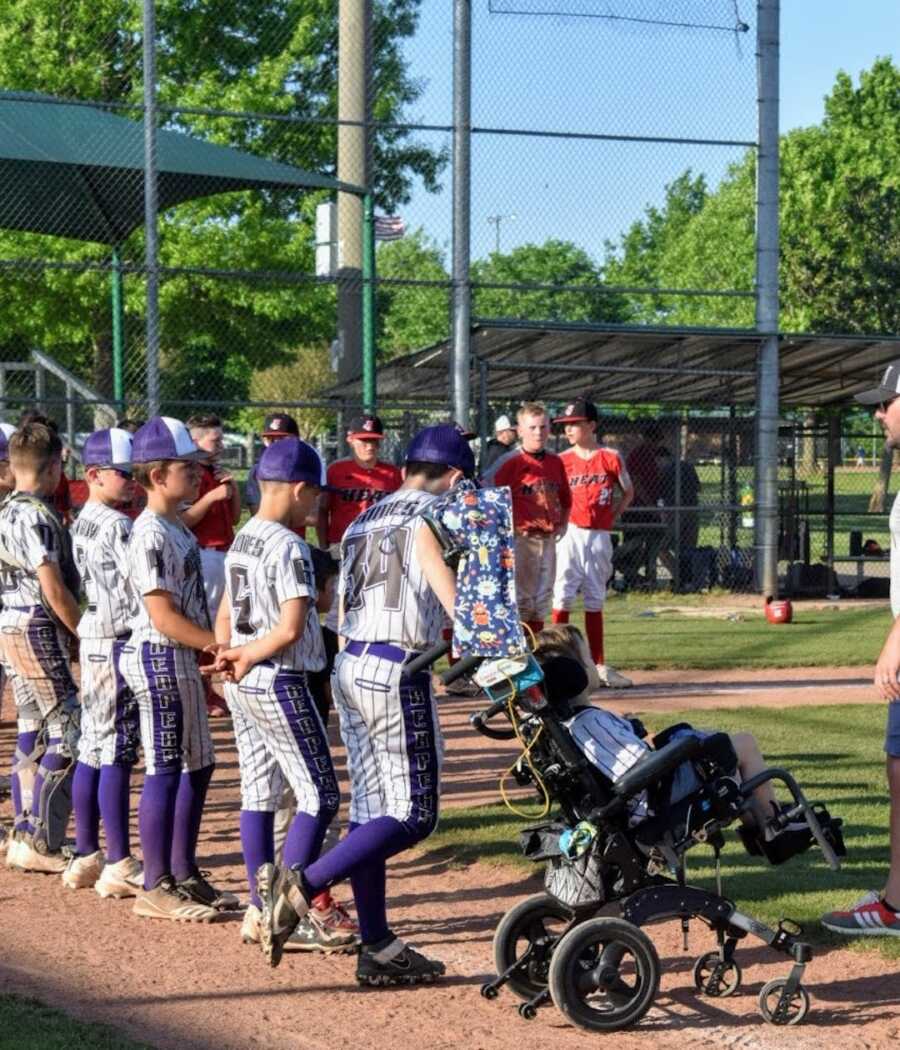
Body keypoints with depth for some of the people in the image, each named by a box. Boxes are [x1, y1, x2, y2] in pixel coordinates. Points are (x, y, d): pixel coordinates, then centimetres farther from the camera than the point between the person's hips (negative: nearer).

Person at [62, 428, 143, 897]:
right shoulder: (117, 526, -15)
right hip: (119, 642, -10)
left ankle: (86, 858, 19)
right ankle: (119, 866, -3)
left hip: (92, 638, 10)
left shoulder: (83, 523, 14)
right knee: (117, 753, -6)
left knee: (93, 749, 12)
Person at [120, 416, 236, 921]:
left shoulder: (179, 529, 13)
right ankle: (157, 887, 1)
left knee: (199, 765, 15)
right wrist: (224, 647, -22)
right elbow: (164, 617, -21)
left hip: (185, 661, 10)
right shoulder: (151, 535, -16)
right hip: (160, 658, -10)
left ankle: (184, 875, 24)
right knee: (165, 770, -5)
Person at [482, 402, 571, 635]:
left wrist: (563, 524, 11)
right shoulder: (512, 461, -9)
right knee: (522, 598, -5)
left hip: (548, 538, 6)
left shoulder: (555, 462, 10)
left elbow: (565, 499, 23)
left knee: (543, 596, 11)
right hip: (522, 537, -6)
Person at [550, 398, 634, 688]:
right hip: (569, 533, -2)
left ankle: (599, 666, 15)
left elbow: (628, 492, 14)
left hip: (599, 536, 2)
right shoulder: (561, 460, 0)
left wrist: (612, 517, 5)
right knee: (562, 598, -6)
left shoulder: (611, 457, 2)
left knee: (595, 601, 10)